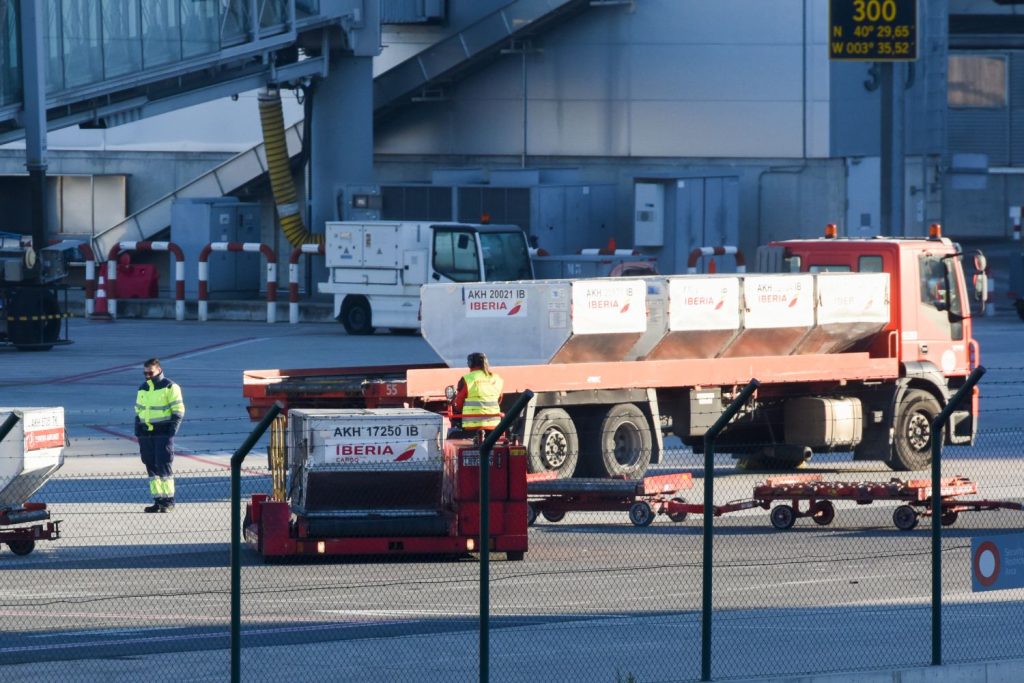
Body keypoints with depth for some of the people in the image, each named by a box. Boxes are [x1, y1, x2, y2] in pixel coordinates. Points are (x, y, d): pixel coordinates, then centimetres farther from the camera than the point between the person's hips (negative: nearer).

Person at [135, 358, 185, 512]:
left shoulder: (170, 387, -4)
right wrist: (138, 433, 12)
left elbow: (178, 410, -6)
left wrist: (172, 430, -14)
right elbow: (138, 411, 21)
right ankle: (158, 501, 10)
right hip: (146, 434, 6)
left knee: (163, 466, -9)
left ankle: (168, 501, -4)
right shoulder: (142, 389, 16)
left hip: (163, 433, -6)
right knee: (151, 468, 6)